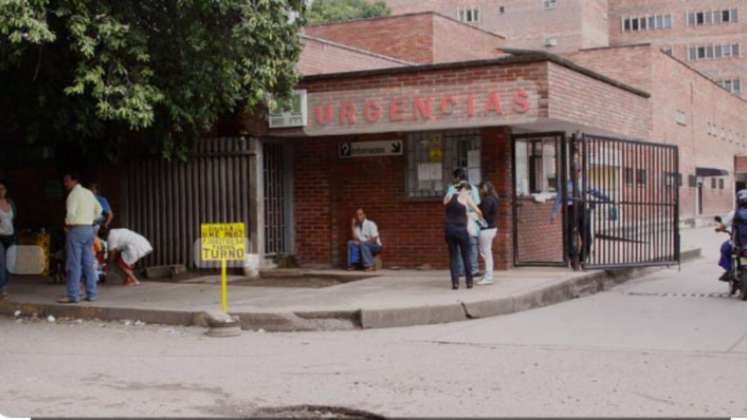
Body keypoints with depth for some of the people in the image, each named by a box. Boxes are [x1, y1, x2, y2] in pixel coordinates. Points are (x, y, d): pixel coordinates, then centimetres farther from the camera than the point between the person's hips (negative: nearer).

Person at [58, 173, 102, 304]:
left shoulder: (73, 194, -11)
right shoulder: (89, 193, 14)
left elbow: (71, 213, -21)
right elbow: (98, 209, 25)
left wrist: (67, 223, -2)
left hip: (76, 230, -8)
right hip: (89, 229, 8)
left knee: (74, 264, -6)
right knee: (89, 263, 9)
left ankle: (73, 295, -7)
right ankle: (91, 294, 11)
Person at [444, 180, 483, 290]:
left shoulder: (448, 197, 10)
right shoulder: (465, 197, -2)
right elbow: (478, 211, -1)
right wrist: (480, 218, 19)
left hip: (449, 229, 3)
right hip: (461, 229, -3)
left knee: (453, 256, 7)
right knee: (466, 256, 8)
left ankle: (455, 282, 1)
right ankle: (469, 281, 11)